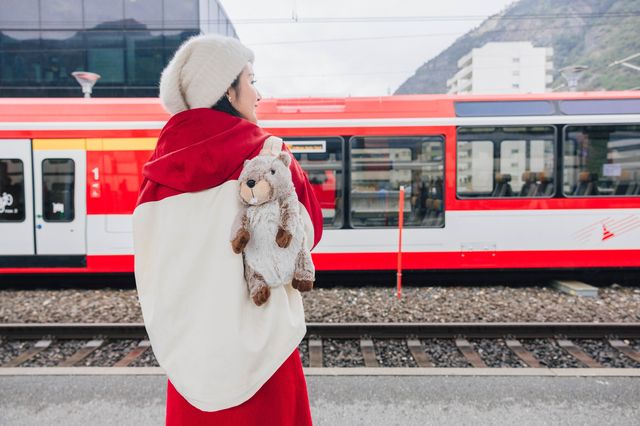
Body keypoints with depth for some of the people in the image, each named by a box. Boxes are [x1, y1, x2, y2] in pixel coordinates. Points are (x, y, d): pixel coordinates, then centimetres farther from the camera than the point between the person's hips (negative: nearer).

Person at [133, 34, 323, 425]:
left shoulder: (166, 158, 0)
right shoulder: (264, 153, -12)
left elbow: (152, 254, 4)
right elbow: (308, 230, -5)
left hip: (187, 330, 5)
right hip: (254, 336, -4)